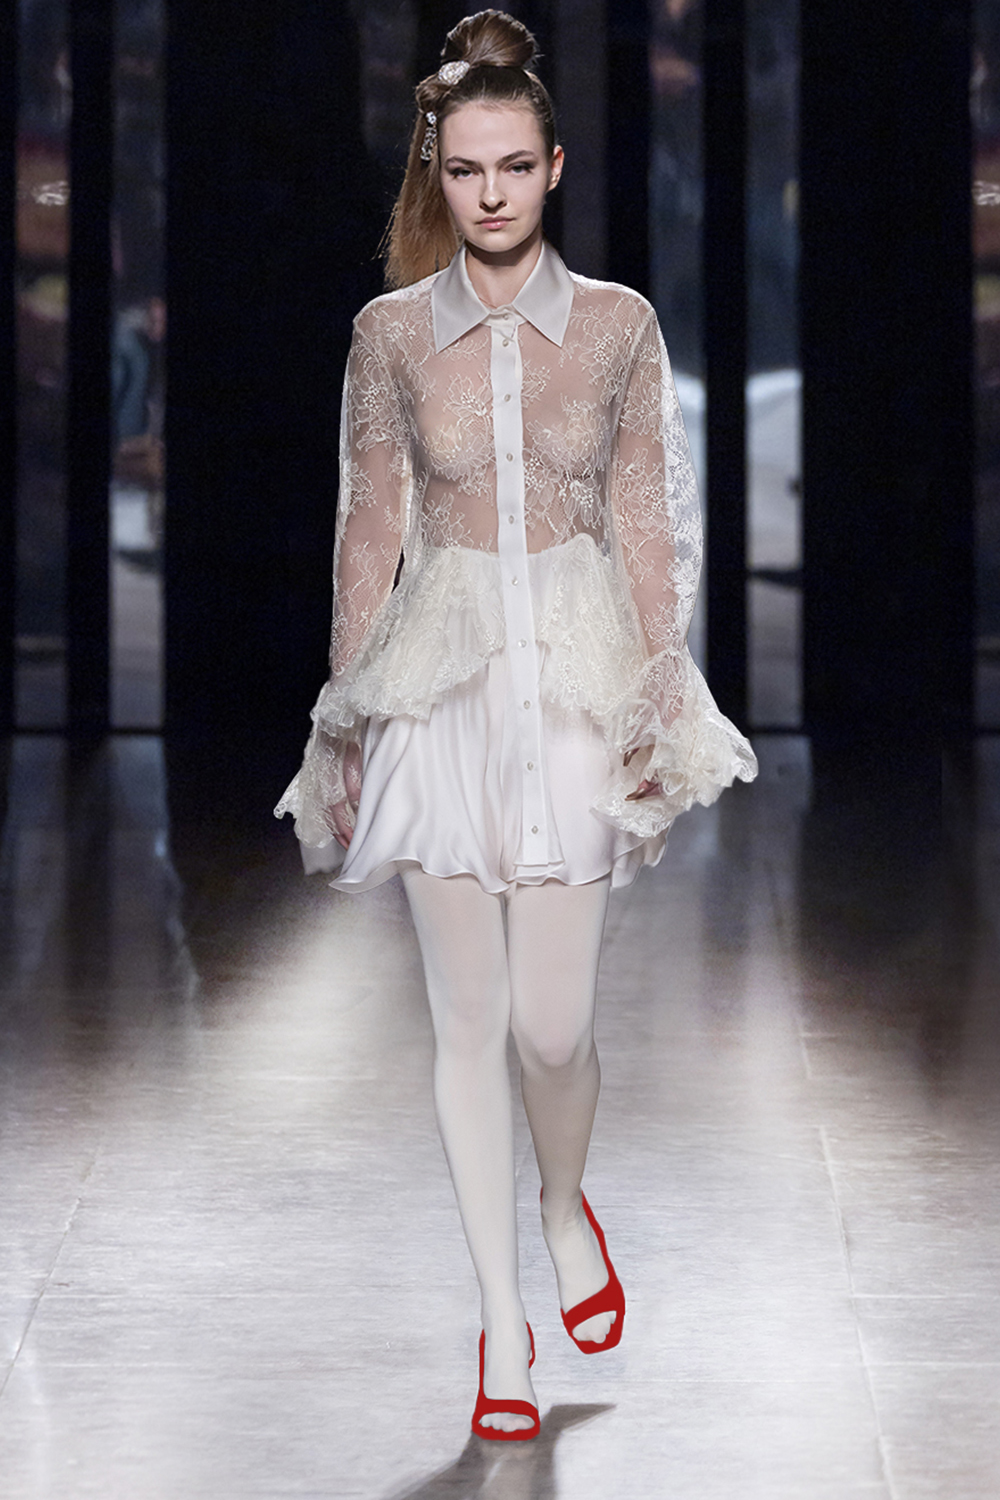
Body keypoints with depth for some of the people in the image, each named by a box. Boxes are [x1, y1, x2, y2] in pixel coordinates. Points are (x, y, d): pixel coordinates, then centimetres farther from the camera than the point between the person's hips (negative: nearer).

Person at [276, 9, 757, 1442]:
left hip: (580, 677, -1)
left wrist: (662, 708, 1)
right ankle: (503, 1321, 12)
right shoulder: (391, 331, 2)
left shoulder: (618, 324, 1)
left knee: (550, 1020, -5)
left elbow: (648, 526, 4)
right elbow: (369, 532, 5)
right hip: (441, 675, 1)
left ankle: (566, 1205, 28)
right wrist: (347, 714, 5)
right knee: (468, 1016, 2)